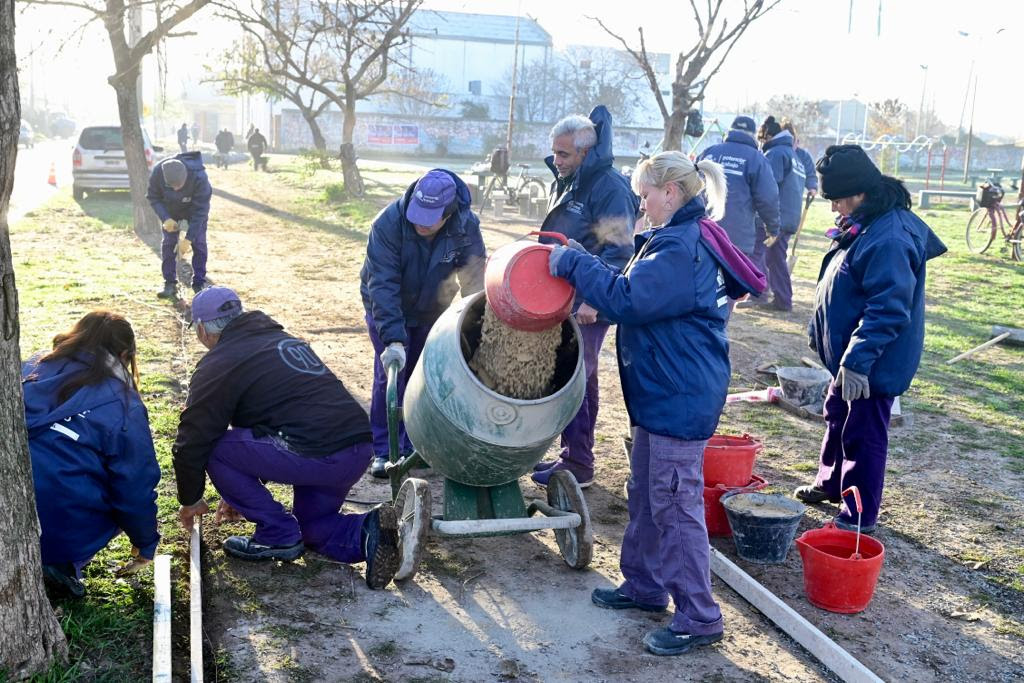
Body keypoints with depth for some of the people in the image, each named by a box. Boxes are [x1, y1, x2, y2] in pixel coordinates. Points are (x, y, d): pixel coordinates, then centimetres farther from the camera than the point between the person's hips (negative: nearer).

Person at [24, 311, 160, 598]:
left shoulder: (31, 369, 6)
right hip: (63, 533, -4)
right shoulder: (122, 405, -6)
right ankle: (64, 563, 2)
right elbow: (136, 488, 0)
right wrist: (145, 545, 18)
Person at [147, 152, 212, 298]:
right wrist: (165, 218, -31)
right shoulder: (157, 172, -34)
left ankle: (199, 284, 2)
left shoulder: (199, 177, -42)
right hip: (171, 210, 2)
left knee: (199, 243, -7)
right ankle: (170, 283, 6)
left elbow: (200, 211, -34)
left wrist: (188, 239, -34)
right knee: (168, 243, -3)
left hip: (195, 208, -2)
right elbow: (153, 197, -15)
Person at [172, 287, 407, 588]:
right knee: (313, 528, 29)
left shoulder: (219, 364, 0)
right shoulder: (281, 338, 26)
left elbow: (192, 442, 3)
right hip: (360, 450, 9)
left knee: (215, 449, 6)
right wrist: (244, 494, 42)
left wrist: (190, 500, 22)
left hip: (315, 455, -9)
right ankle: (367, 532, 0)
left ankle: (277, 535, 9)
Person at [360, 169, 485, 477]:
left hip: (434, 311, 3)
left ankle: (413, 446, 21)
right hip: (387, 310, -2)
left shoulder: (467, 227, -26)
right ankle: (383, 451, 7)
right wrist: (393, 339, -44)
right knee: (389, 375, -6)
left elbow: (475, 281, -16)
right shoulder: (388, 223, -34)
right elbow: (382, 285, -36)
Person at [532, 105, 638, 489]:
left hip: (588, 306, -9)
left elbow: (617, 252, -23)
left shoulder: (610, 188, -16)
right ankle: (574, 454, 26)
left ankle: (578, 466, 4)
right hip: (562, 299, 9)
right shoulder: (564, 183, 14)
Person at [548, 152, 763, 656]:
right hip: (663, 391, 11)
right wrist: (584, 266, 9)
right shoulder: (681, 238, 13)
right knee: (645, 494, 20)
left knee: (675, 505, -3)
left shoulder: (682, 247, -21)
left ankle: (699, 619, 10)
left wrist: (576, 264, -15)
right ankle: (644, 586, 35)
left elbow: (628, 299, -26)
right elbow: (645, 294, 18)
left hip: (679, 398, -11)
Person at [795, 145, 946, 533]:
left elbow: (888, 310, -30)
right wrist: (818, 330, 21)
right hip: (848, 355, 10)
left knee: (863, 436, 3)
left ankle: (858, 518, 18)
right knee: (838, 418, 24)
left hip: (874, 365, -10)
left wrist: (857, 360, -32)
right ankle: (830, 484, 44)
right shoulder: (862, 225, 5)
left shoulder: (889, 239, -27)